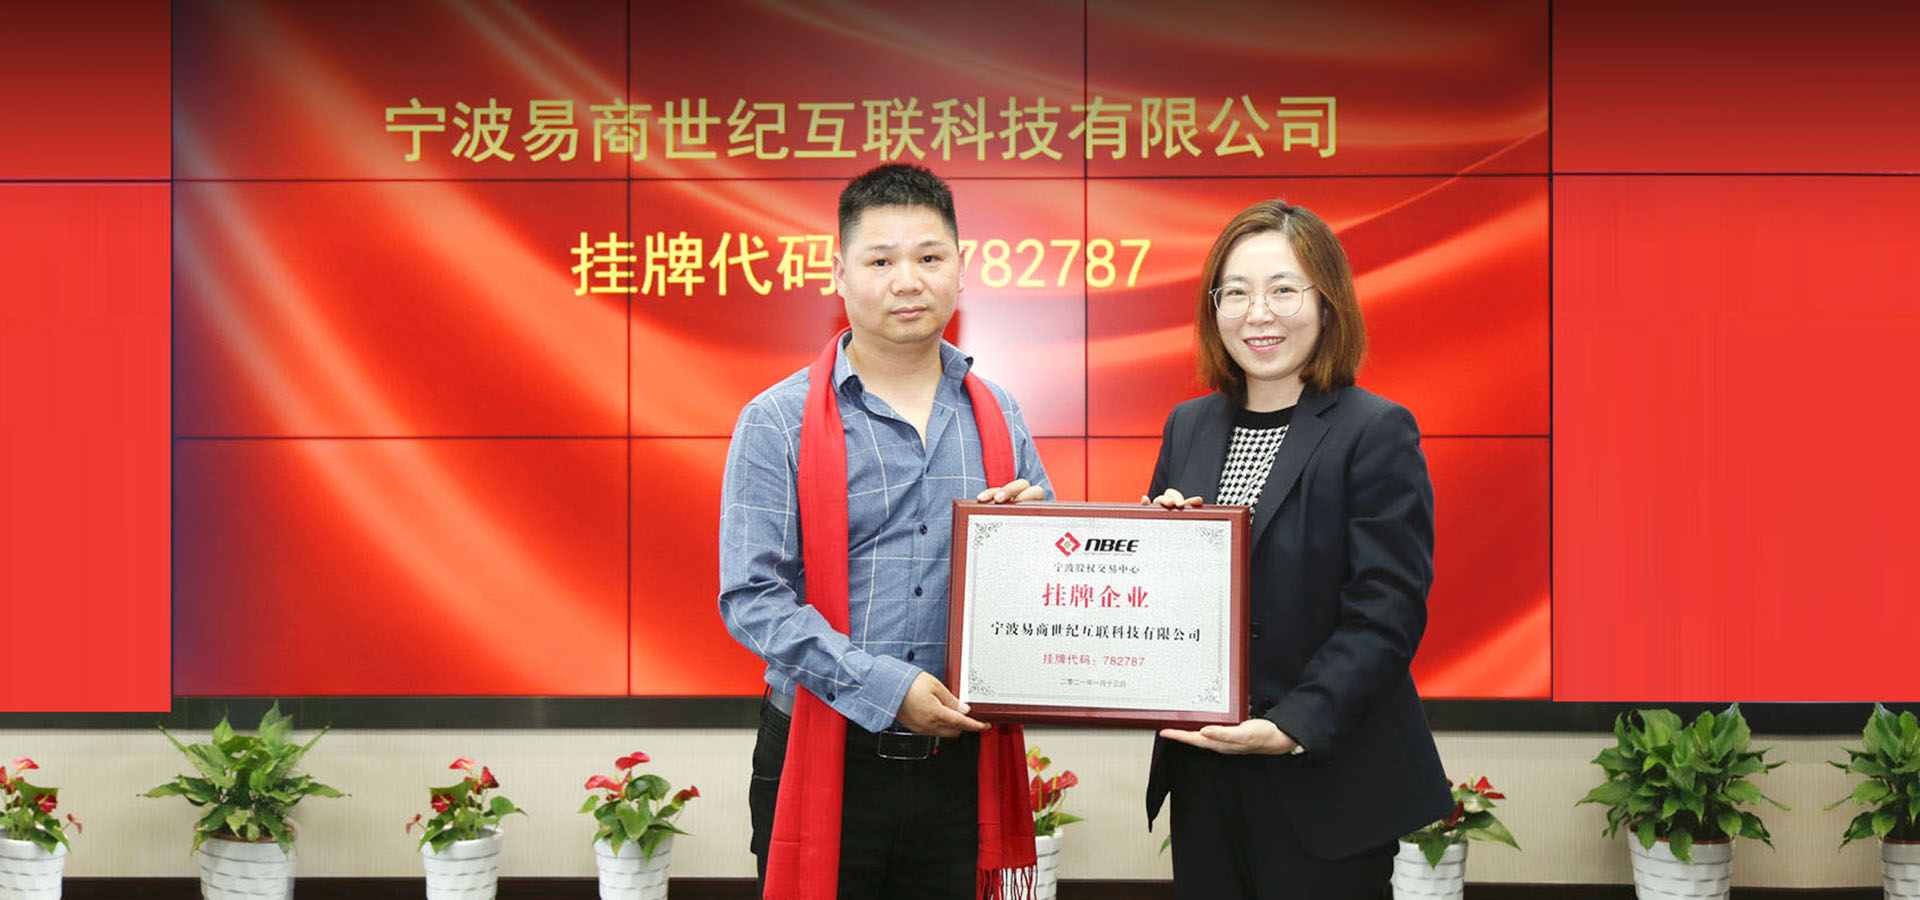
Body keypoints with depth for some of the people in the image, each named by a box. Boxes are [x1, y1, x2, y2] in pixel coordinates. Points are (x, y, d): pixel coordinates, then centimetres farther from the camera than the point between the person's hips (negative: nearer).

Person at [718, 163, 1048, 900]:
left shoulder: (997, 418, 10)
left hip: (959, 762, 4)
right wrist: (884, 687, -19)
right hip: (825, 761, -3)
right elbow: (752, 599, -11)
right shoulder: (778, 423, -4)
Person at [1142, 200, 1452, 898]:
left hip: (1324, 787, -5)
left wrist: (1293, 728, -23)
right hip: (1202, 779, 5)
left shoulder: (1378, 433, -7)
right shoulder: (1188, 427, 11)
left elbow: (1387, 612, -14)